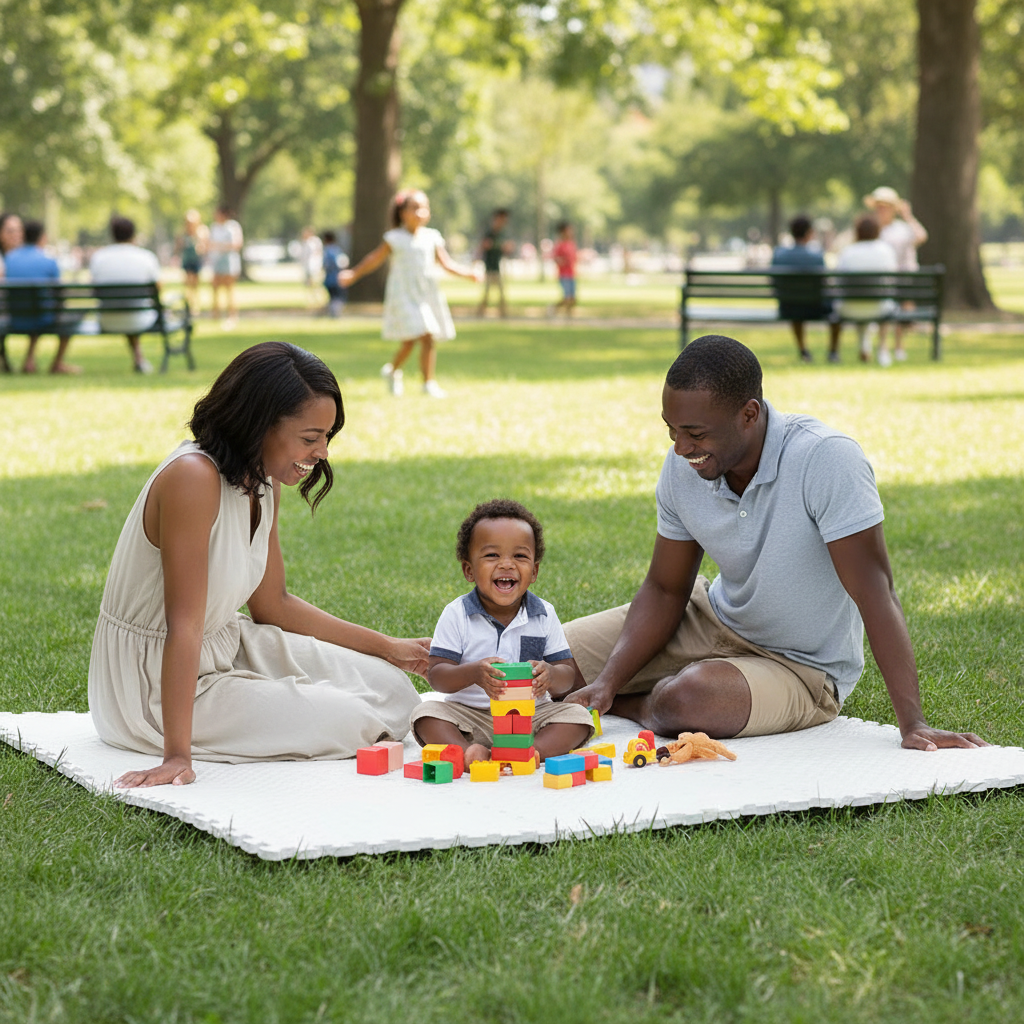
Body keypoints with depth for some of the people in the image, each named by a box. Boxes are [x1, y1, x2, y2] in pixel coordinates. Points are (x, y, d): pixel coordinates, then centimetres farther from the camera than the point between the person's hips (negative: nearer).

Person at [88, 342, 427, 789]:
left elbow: (273, 605, 12)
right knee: (350, 721, -15)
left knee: (392, 688, 3)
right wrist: (177, 755, -34)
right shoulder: (194, 478, -28)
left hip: (224, 647, 9)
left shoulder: (263, 483, 1)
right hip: (157, 685, -9)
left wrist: (388, 648, 13)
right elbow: (184, 624, -32)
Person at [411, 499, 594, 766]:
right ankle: (469, 753, -43)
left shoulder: (544, 616, 1)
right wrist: (473, 673, -29)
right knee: (426, 713, -24)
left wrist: (549, 674, -24)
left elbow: (568, 675, 1)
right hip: (469, 714, -1)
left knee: (578, 716, -20)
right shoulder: (457, 615, -4)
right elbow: (437, 676, -9)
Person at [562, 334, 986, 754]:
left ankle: (635, 707, 0)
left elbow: (875, 593, -30)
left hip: (800, 667, -5)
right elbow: (665, 590, -2)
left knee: (687, 698, -34)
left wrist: (913, 724, -33)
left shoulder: (827, 459, -30)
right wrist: (606, 683, -16)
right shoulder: (683, 467, -12)